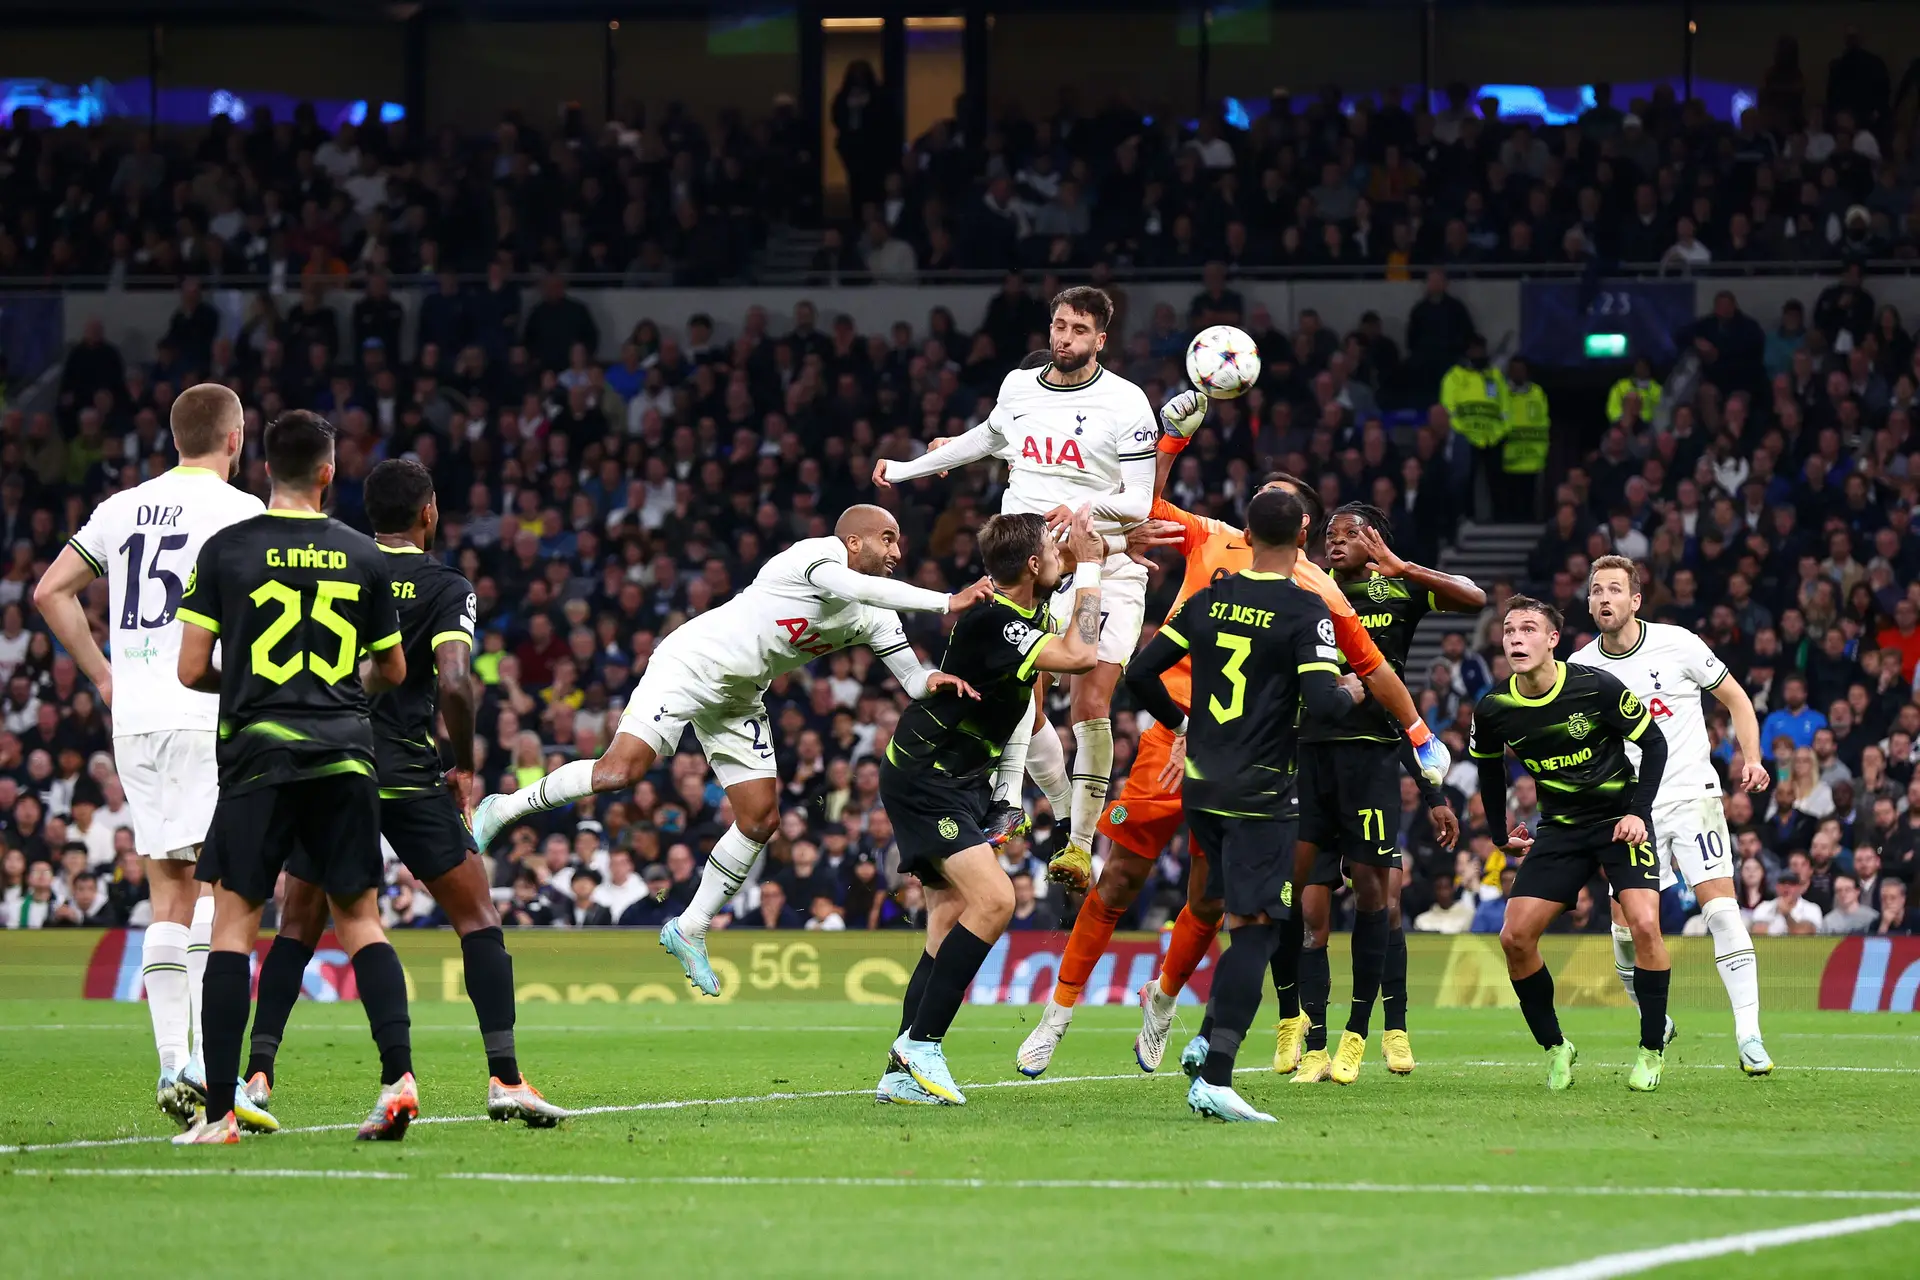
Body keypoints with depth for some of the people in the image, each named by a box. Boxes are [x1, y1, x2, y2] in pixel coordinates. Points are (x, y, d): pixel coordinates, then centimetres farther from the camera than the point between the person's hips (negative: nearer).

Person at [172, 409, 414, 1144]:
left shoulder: (226, 550, -2)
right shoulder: (364, 557, 6)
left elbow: (191, 670, -1)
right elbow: (392, 672, 16)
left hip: (260, 753, -2)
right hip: (345, 753, 2)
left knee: (233, 920, 2)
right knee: (360, 918, 11)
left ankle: (220, 1110, -2)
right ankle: (398, 1073, -5)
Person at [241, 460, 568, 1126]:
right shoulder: (446, 587, -2)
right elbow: (453, 682, -16)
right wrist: (465, 767, -2)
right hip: (407, 771, -3)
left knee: (298, 926, 14)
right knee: (478, 916, 4)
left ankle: (257, 1072, 3)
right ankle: (504, 1077, -7)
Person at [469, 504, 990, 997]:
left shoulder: (875, 618, 5)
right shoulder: (819, 554, -18)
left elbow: (913, 679, 5)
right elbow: (854, 587, -39)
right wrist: (946, 602, -44)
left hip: (738, 701, 9)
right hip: (690, 666, -9)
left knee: (761, 818, 0)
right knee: (620, 770, -23)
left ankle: (689, 929, 15)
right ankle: (505, 808, -2)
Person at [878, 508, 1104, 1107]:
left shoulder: (1026, 611, 6)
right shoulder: (991, 621, -23)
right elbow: (1080, 656, -28)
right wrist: (1087, 564, -18)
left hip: (958, 784, 10)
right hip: (924, 780, -10)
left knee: (953, 929, 3)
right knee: (993, 900, -21)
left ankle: (904, 1072, 1)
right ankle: (921, 1044, -17)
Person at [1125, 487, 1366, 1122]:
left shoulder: (1208, 600, 6)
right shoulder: (1306, 611, -11)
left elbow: (1140, 674, 8)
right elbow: (1322, 705, -19)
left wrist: (1180, 724, 24)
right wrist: (1348, 693, 3)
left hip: (1202, 785, 6)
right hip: (1262, 793, -6)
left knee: (1238, 920, 22)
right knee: (1256, 930, -7)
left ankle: (1210, 1042, 18)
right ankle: (1214, 1079, -17)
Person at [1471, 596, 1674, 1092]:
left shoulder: (1596, 688, -19)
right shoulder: (1493, 710, -8)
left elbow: (1654, 743, -7)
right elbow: (1488, 765, 14)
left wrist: (1639, 811, -15)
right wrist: (1500, 833, 18)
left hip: (1620, 821, -4)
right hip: (1560, 828, 4)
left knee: (1644, 924, -22)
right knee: (1515, 937, -8)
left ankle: (1652, 1050, -6)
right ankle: (1554, 1048, 10)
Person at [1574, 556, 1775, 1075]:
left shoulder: (1677, 644, -4)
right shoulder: (1579, 669, 2)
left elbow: (1735, 698, 6)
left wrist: (1751, 760, -7)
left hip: (1692, 794, -2)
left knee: (1721, 908, -16)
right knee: (1626, 928, -5)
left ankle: (1749, 1036, -16)